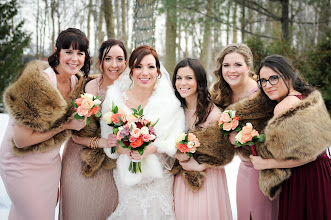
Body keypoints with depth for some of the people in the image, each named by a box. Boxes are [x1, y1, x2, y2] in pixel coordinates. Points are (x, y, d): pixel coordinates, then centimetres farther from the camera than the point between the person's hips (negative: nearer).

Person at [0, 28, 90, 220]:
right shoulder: (38, 83, -28)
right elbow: (21, 140, -26)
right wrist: (66, 125, -23)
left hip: (51, 162, 7)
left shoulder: (78, 83, -4)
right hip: (24, 166, -7)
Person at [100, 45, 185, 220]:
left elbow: (175, 142, -9)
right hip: (126, 177, 0)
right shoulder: (115, 98, -5)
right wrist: (122, 148, -22)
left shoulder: (169, 102, -6)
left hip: (159, 178, 0)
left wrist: (152, 148, -26)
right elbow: (108, 142, -2)